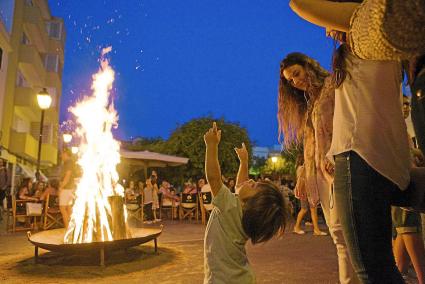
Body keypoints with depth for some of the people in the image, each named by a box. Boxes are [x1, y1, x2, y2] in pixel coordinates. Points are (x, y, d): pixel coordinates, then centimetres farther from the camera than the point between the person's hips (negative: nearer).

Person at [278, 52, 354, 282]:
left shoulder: (333, 85, 3)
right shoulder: (308, 103, 24)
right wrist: (303, 176, 10)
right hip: (320, 173, 8)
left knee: (339, 228, -14)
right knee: (337, 231, 6)